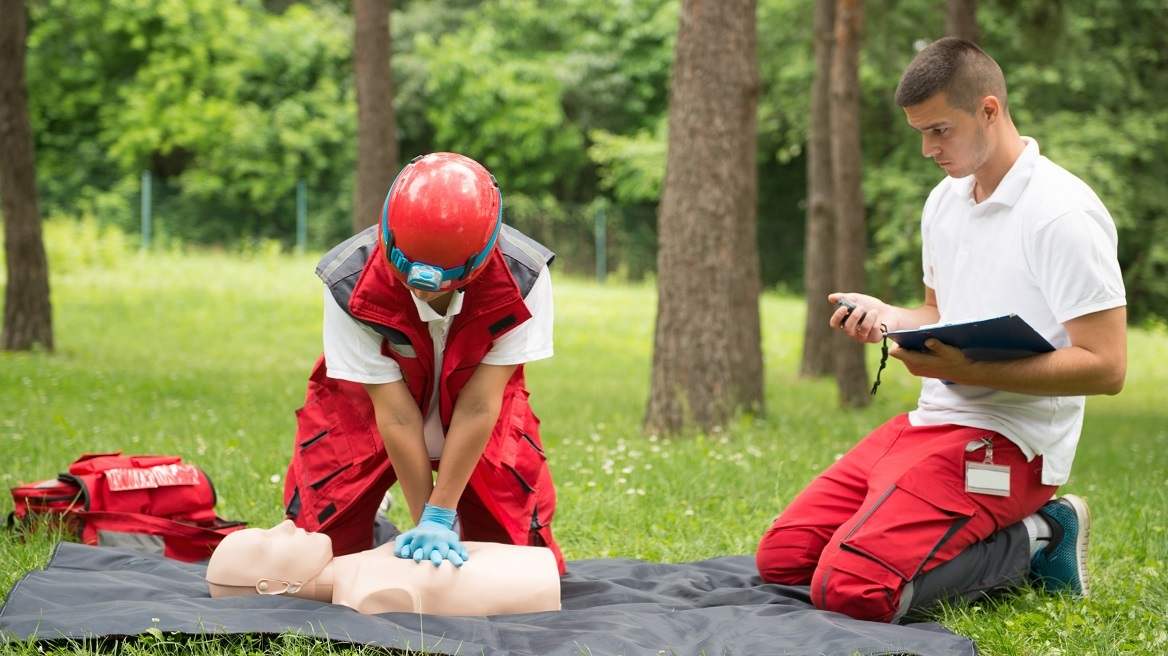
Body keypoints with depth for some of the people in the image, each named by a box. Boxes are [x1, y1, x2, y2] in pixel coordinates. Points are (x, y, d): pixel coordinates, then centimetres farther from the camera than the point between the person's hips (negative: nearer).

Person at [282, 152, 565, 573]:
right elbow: (395, 412, -28)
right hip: (367, 405, -1)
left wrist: (439, 518, -29)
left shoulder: (522, 278, -32)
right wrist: (423, 521, -25)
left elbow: (477, 406, -30)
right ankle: (373, 526, 28)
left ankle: (458, 523, 28)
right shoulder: (351, 285, -33)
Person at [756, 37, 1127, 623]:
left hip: (1005, 443, -9)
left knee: (850, 588, -26)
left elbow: (1106, 367, -18)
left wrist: (969, 370, -24)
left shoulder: (1064, 213, -13)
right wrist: (886, 317, 4)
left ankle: (1033, 544, -5)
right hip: (928, 422, 9)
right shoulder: (943, 202, 14)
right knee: (781, 558, -2)